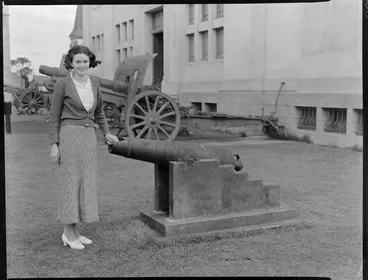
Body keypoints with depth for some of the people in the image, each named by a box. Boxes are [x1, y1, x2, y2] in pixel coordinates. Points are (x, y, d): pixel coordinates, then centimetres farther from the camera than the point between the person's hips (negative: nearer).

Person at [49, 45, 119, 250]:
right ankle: (69, 233, 8)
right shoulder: (62, 83, -7)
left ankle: (72, 232, 17)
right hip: (69, 135, -6)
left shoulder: (94, 82, 9)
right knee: (70, 182, -3)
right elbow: (55, 116, -3)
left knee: (85, 183, 7)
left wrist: (107, 133, 17)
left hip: (89, 136, 6)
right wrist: (54, 144, -8)